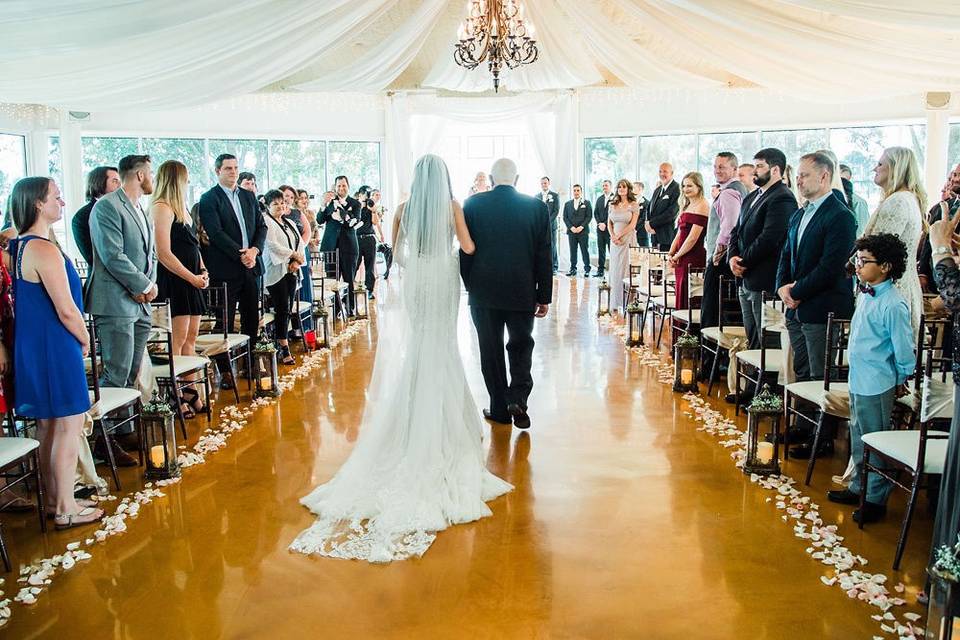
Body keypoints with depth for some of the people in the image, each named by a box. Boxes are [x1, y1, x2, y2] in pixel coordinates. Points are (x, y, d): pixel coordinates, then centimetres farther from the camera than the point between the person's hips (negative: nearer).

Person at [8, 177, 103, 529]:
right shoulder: (45, 250, -20)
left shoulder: (15, 246, 9)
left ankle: (54, 499, 30)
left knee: (47, 427, 18)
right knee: (69, 427, 1)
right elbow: (67, 311, -20)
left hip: (31, 347, 10)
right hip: (55, 349, -10)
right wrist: (85, 341, -4)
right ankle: (66, 509, 10)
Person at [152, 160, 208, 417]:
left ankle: (189, 392, 15)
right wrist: (192, 277, -13)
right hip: (174, 279, -9)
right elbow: (164, 253, -16)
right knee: (177, 339, -7)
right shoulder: (162, 208, -11)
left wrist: (202, 270, 6)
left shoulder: (181, 207, 17)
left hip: (190, 279, 9)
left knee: (191, 337, 9)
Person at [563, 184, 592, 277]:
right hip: (571, 231, 2)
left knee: (585, 251, -2)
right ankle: (573, 269, 9)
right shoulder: (567, 204, 13)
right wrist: (571, 227, -7)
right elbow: (565, 217, 8)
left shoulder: (587, 203, 7)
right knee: (572, 251, 3)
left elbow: (589, 216, 0)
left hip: (583, 231, -2)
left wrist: (581, 227, -11)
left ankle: (587, 269, 3)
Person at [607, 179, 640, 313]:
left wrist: (619, 235, -11)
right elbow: (609, 223, 12)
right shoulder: (612, 205, 13)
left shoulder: (633, 205, -1)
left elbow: (633, 224, -7)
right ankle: (615, 303, 6)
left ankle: (627, 302, -2)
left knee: (626, 270, -6)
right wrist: (613, 236, -4)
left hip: (628, 240, -4)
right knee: (614, 270, 3)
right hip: (614, 241, 4)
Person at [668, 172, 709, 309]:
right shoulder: (687, 206, 19)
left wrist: (677, 256, -7)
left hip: (693, 259, -9)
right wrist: (670, 254, 4)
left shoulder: (702, 206, -9)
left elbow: (693, 238, -15)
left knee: (688, 302, -7)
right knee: (681, 299, 9)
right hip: (681, 261, 9)